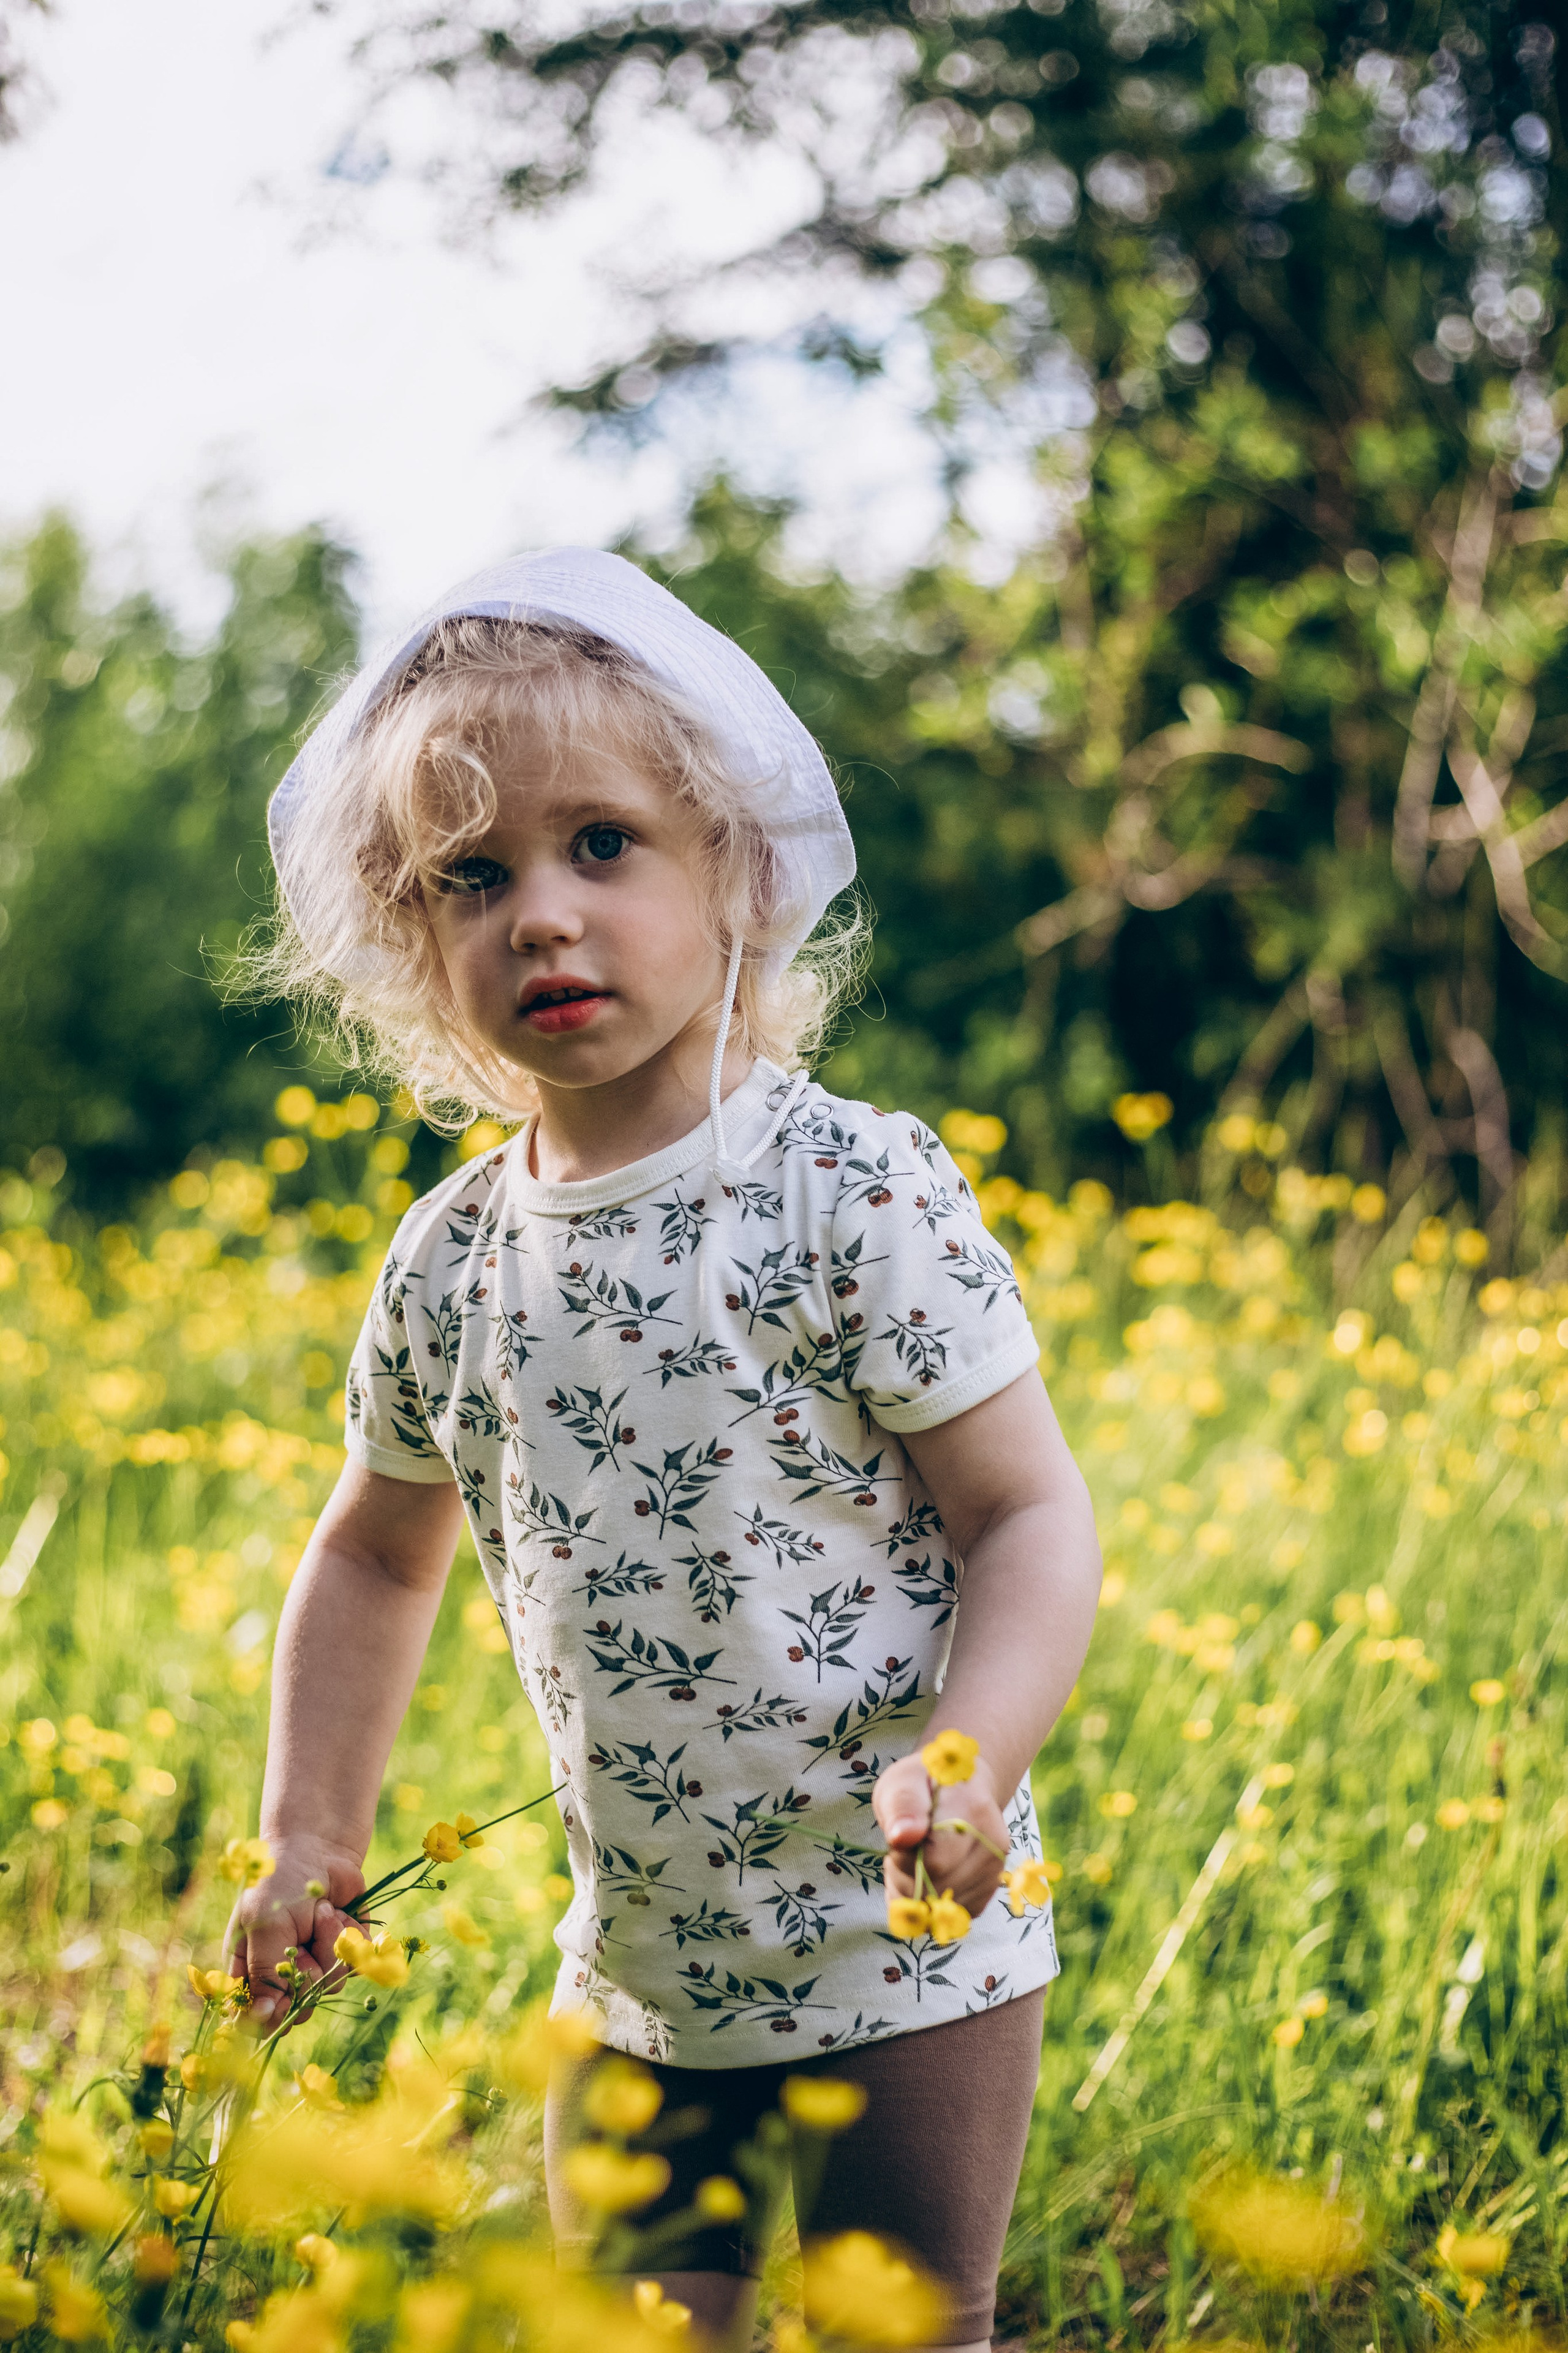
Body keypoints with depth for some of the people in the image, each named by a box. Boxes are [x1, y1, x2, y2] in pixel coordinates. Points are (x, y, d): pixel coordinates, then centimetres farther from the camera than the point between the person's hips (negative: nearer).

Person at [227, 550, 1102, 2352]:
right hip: (636, 1976, 5)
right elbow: (377, 1556, 17)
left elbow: (1031, 1521, -14)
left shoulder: (855, 1192, -15)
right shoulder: (450, 1260, 1)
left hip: (904, 1957, -5)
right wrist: (314, 1835, 10)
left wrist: (973, 1767, -31)